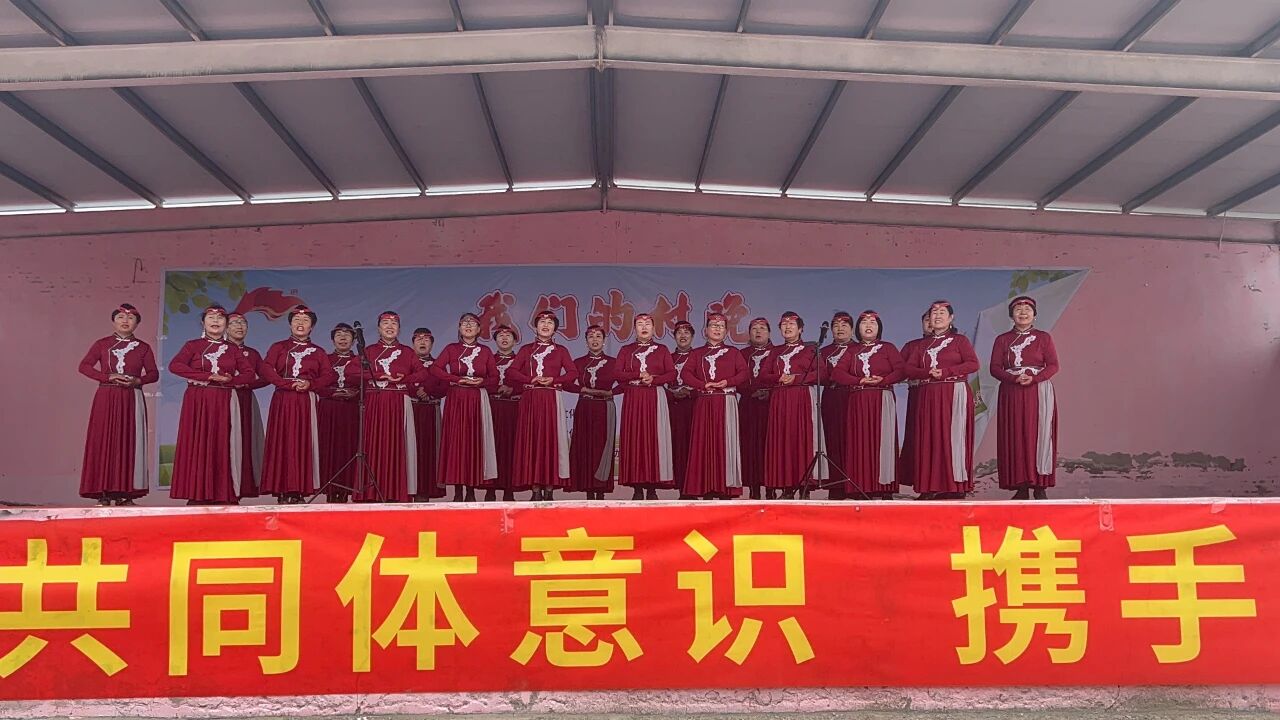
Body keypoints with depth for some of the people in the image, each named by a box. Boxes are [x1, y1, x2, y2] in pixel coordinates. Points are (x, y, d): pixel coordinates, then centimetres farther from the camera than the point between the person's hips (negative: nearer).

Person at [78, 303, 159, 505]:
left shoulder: (142, 348, 11)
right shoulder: (102, 344, 8)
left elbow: (153, 373, 8)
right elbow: (84, 366, 0)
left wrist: (137, 380, -12)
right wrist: (109, 377, -13)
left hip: (132, 399, 1)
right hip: (106, 397, -1)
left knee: (130, 443, -2)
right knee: (104, 442, -5)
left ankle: (126, 492, 0)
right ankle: (104, 492, -4)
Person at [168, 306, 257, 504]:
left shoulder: (232, 349, 14)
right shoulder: (193, 345, 7)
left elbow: (249, 374, 8)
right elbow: (174, 365, -10)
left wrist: (230, 379, -12)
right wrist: (208, 376, -17)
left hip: (224, 405, 2)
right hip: (197, 403, -2)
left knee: (222, 448, -2)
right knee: (198, 448, -5)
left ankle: (223, 496, -2)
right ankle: (197, 495, -3)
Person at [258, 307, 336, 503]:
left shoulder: (318, 352, 16)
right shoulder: (278, 347, 13)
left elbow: (329, 376, 4)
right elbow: (264, 369, -3)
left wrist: (311, 384, -14)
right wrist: (289, 383, -14)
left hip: (308, 403, 1)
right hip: (283, 401, -1)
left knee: (304, 444, -4)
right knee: (282, 444, -6)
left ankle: (299, 490, -4)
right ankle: (282, 490, -6)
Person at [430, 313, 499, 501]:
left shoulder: (485, 351, 10)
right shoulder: (451, 349, 8)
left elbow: (494, 378, 11)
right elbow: (435, 369, -3)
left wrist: (482, 381, -10)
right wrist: (457, 379, -12)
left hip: (478, 400, 0)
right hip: (455, 399, 0)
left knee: (475, 442, -3)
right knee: (455, 441, -4)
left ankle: (471, 490, 1)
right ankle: (457, 490, -2)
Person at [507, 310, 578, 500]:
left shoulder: (560, 350, 11)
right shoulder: (526, 350, 12)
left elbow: (573, 373, 2)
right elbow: (511, 372, 4)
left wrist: (553, 380, -11)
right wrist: (531, 380, -10)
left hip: (552, 400, -1)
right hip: (530, 400, 1)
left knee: (551, 441, -4)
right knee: (531, 441, -4)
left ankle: (549, 488, -2)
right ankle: (536, 489, -1)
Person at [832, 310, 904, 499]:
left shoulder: (888, 348, 10)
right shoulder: (852, 351, 16)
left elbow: (900, 370, -2)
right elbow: (837, 372, 3)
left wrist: (883, 380, -18)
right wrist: (859, 381, -11)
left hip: (882, 401, -2)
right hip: (857, 403, 2)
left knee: (881, 441, -7)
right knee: (860, 444, -3)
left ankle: (885, 488, -7)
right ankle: (862, 487, -3)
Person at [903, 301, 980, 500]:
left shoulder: (959, 340, 6)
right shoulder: (923, 345, 20)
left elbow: (973, 364, -6)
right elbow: (909, 369, 10)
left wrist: (945, 372, -15)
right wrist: (928, 373, -10)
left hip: (954, 394, -4)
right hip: (928, 396, 4)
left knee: (952, 437, -8)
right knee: (929, 439, -2)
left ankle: (956, 486, -6)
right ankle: (930, 487, -1)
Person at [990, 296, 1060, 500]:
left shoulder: (1043, 337, 8)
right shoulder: (1002, 340, 11)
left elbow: (1053, 365, 1)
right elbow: (995, 368, 3)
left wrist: (1034, 378, -16)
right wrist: (1014, 378, -14)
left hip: (1039, 392, -1)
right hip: (1011, 393, 1)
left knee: (1038, 435, -5)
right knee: (1015, 437, -3)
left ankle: (1040, 486, -3)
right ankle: (1021, 487, -2)